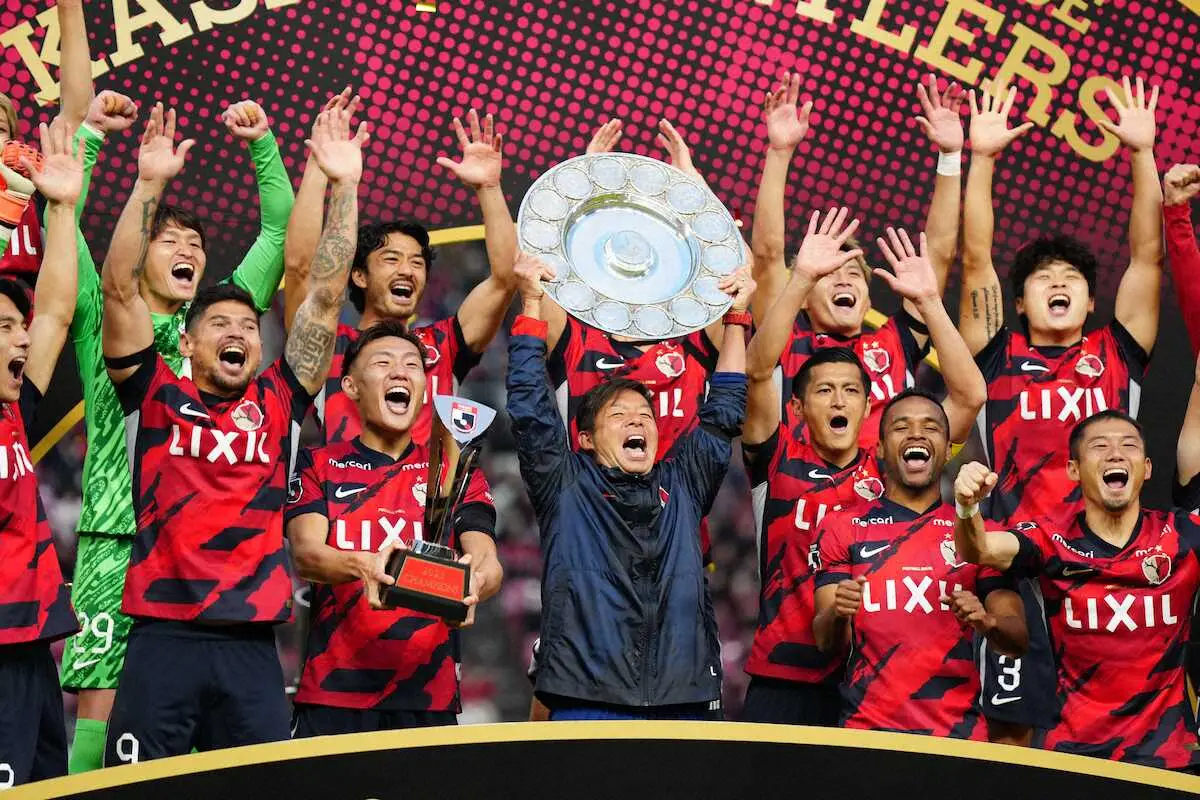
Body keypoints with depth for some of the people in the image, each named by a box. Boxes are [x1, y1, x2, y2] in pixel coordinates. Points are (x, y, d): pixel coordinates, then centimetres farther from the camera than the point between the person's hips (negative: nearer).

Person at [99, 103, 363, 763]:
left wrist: (343, 186, 4)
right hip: (161, 639, -2)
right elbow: (121, 289, 1)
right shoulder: (155, 398, 9)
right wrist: (149, 184, -6)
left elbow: (325, 296, 9)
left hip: (251, 646, 2)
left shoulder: (277, 403, 12)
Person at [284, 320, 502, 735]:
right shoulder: (319, 465, 10)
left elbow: (489, 565, 0)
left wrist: (474, 583, -26)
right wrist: (363, 566, -29)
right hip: (333, 692, -1)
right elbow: (305, 554, -6)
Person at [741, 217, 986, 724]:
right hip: (785, 679, -1)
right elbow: (758, 371, -7)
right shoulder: (779, 461, 7)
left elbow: (969, 395, 3)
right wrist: (802, 280, -15)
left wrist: (928, 300, -3)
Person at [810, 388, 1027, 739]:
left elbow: (1018, 640, 3)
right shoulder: (842, 527, 5)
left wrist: (988, 622, -18)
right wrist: (837, 615, -23)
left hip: (958, 731, 1)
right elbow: (827, 641, -1)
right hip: (866, 729, -1)